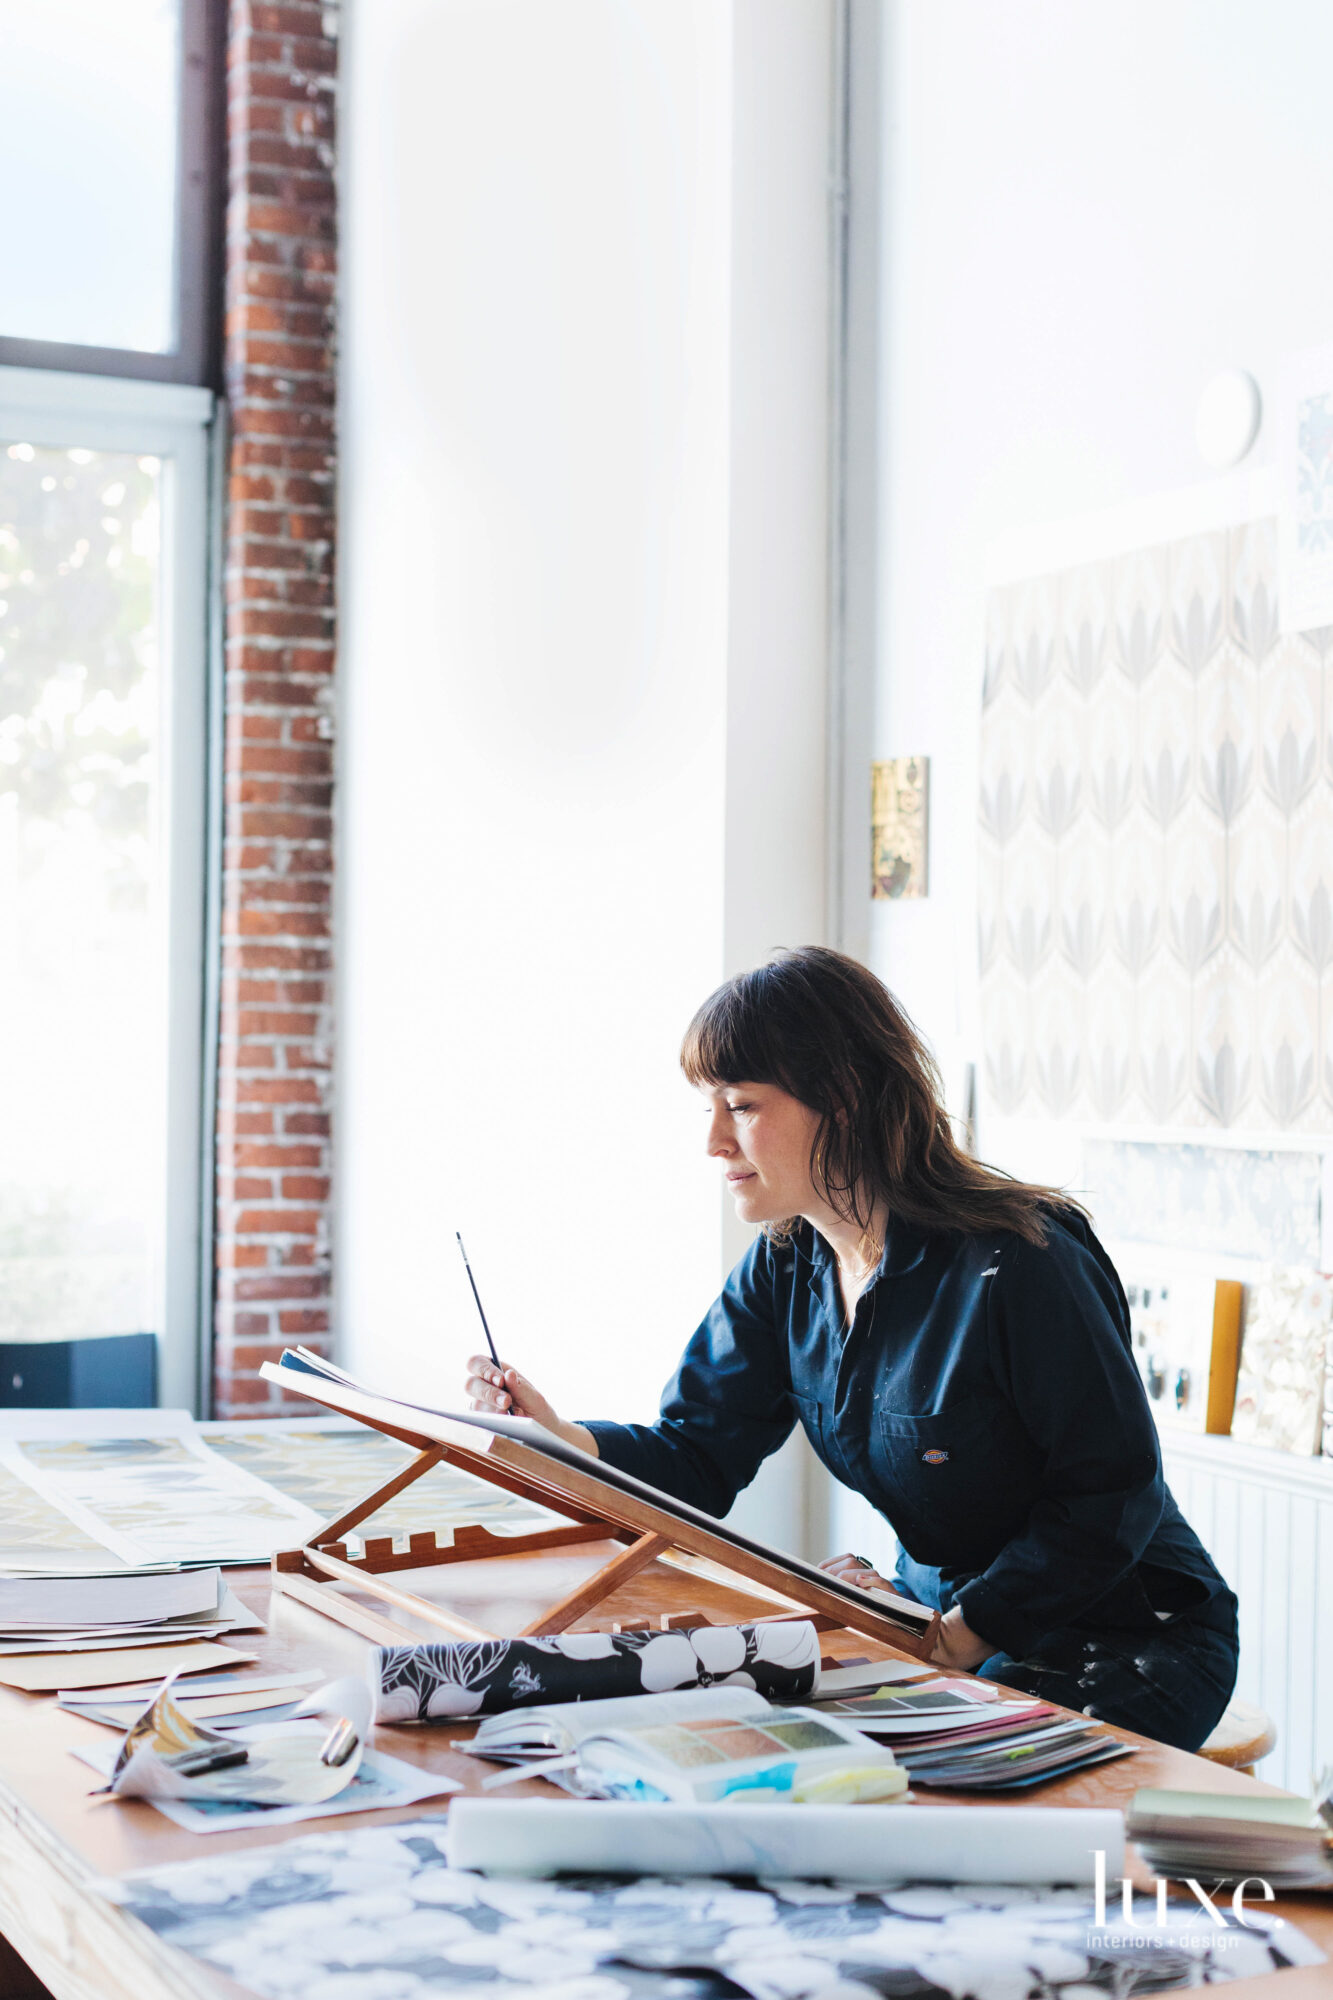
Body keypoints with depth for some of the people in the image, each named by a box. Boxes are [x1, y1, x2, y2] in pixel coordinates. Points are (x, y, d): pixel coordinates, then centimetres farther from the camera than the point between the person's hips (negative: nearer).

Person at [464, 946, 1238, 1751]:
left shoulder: (1014, 1265, -25)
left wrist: (954, 1637, -23)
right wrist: (560, 1442, -19)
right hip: (942, 1610, 7)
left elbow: (1116, 1495, -21)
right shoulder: (786, 1265, -1)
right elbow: (701, 1457, 1)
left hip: (1130, 1635, -7)